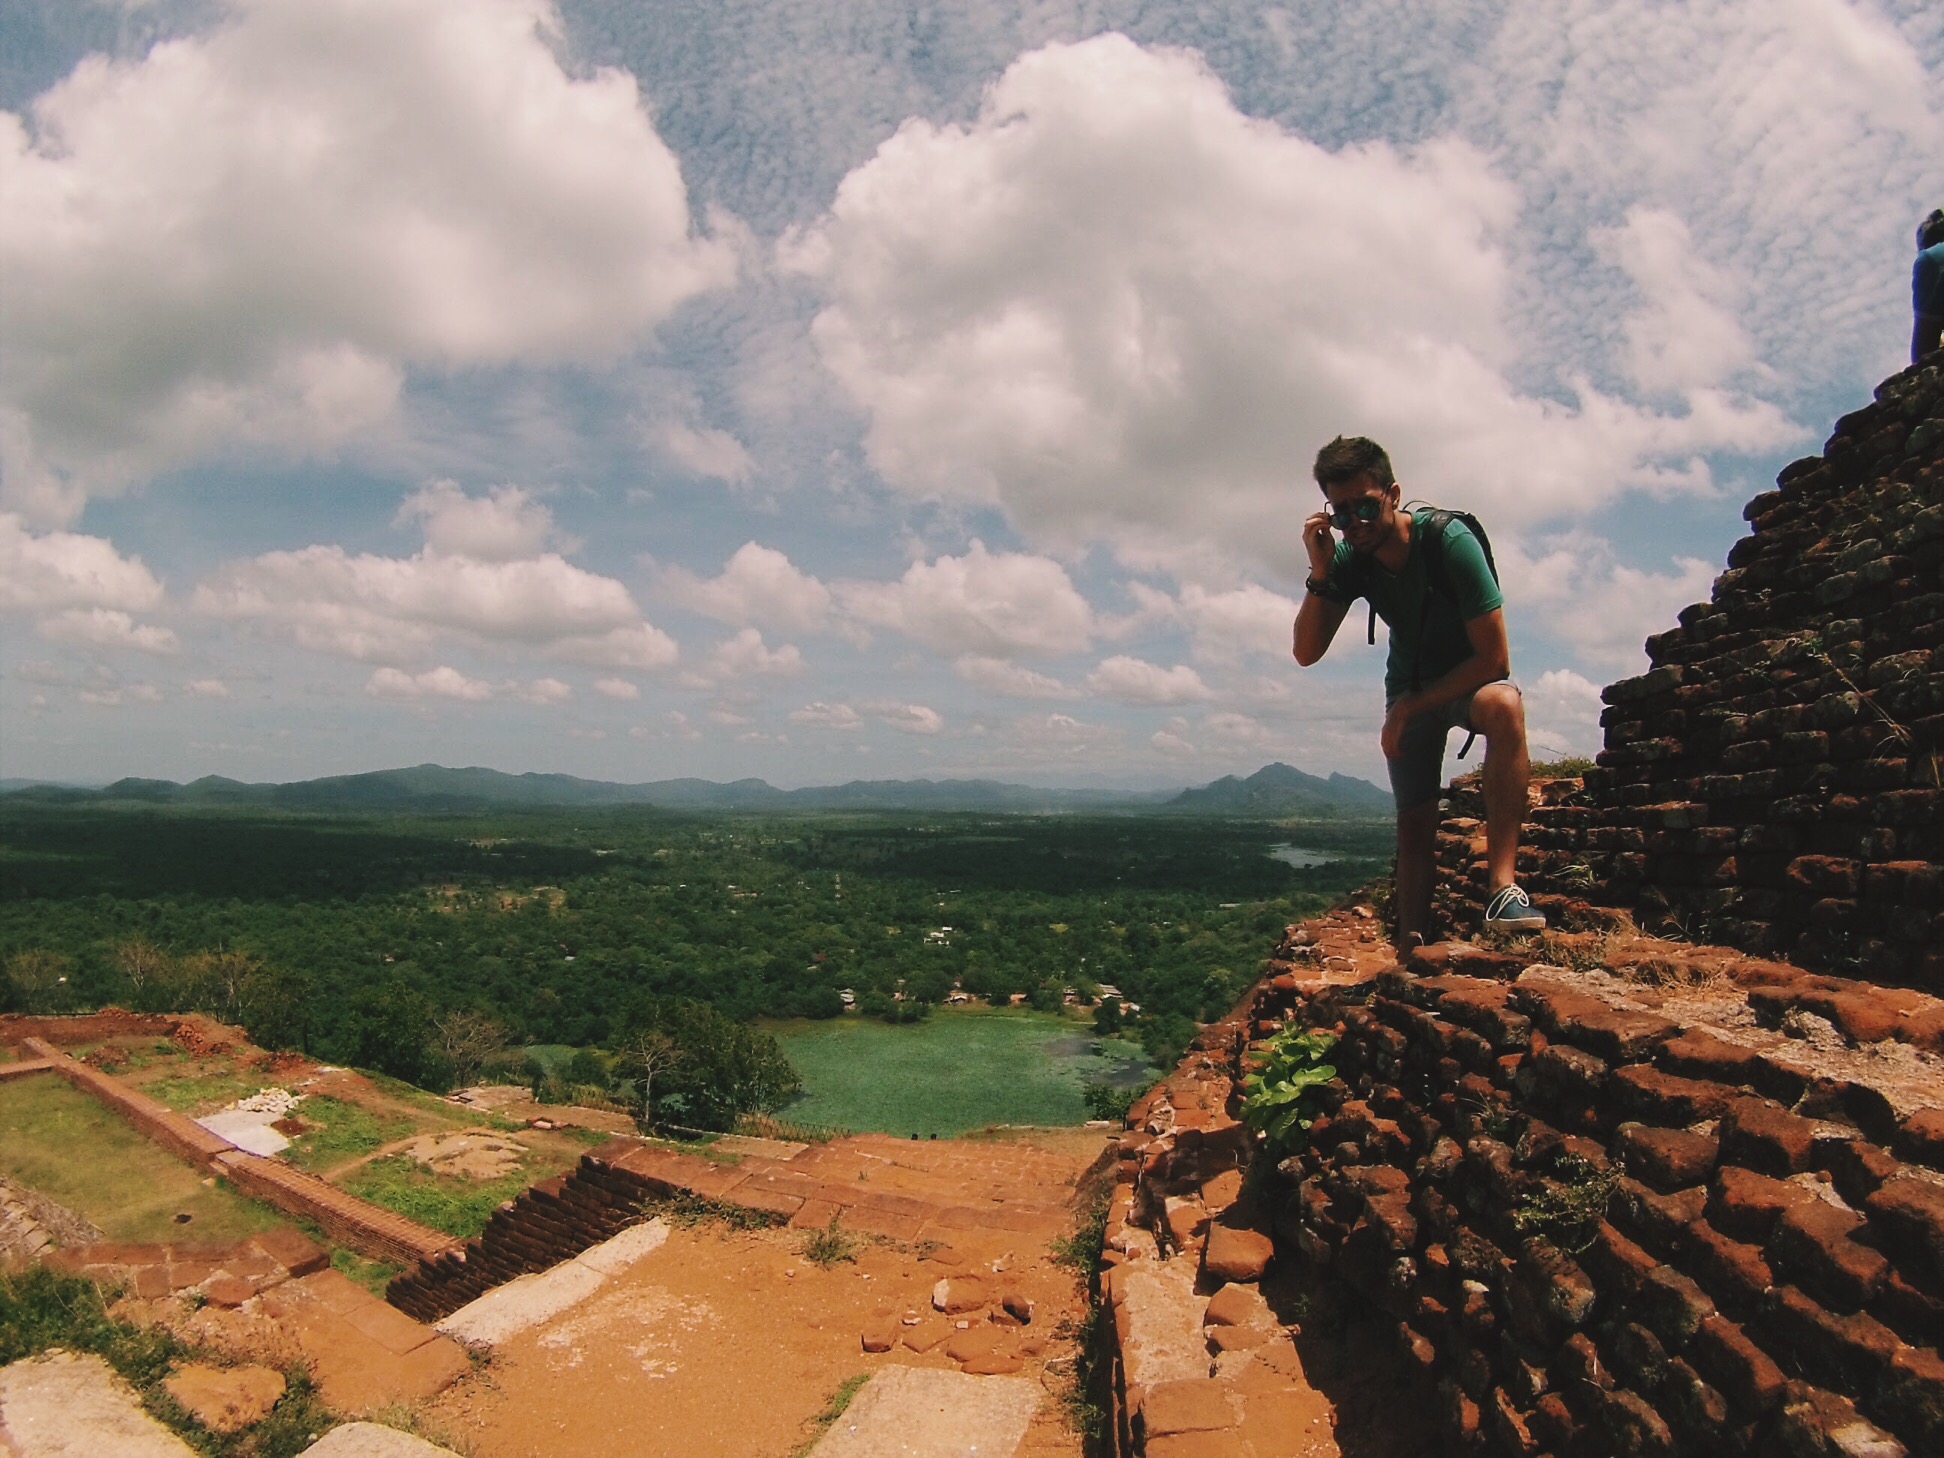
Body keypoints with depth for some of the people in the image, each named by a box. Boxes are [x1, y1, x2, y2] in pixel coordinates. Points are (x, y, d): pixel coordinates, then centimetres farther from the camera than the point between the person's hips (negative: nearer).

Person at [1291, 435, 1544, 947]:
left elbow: (1494, 658, -24)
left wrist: (1411, 707, -21)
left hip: (1471, 676, -4)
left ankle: (1504, 886, -42)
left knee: (1504, 706, -39)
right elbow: (1307, 653, -17)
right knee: (1414, 825, -5)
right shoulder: (1349, 557, -13)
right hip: (1409, 685, 4)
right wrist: (1320, 574, -30)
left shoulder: (1448, 540, -26)